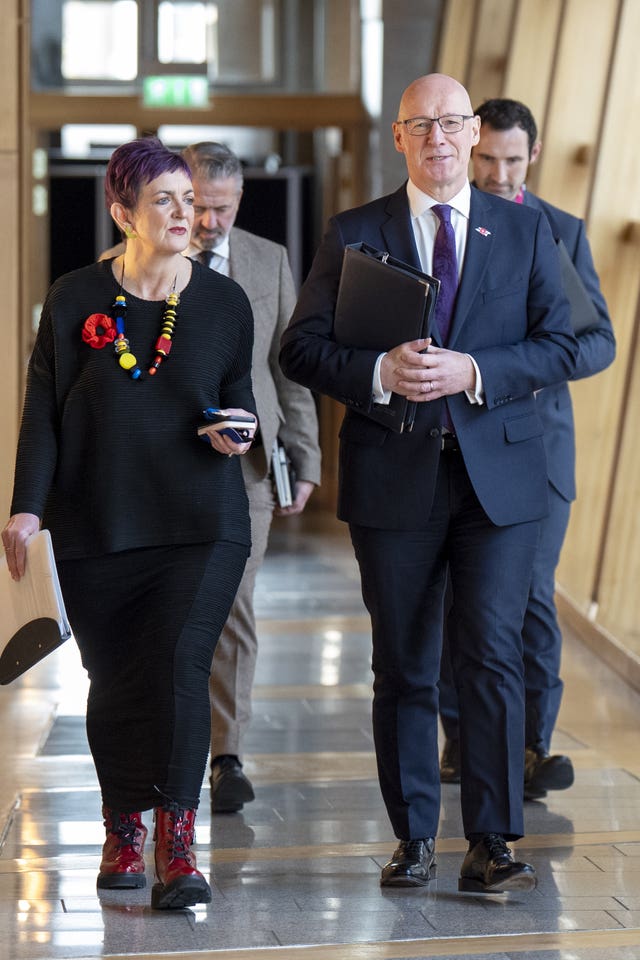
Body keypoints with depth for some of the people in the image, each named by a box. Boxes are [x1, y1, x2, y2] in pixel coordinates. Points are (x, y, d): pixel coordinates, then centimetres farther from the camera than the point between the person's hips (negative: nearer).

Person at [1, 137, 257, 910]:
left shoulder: (224, 302, 3)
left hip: (199, 525, 0)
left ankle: (177, 849, -13)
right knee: (114, 683, 7)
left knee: (180, 666, -15)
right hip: (96, 525, 1)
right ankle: (122, 832, 27)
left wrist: (237, 433, -8)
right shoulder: (74, 300, 1)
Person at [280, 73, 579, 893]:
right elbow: (301, 348, 2)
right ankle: (413, 839, 19)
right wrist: (378, 373, -17)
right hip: (394, 478, 1)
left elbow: (559, 345, 2)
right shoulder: (352, 234, 6)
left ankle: (491, 845, -3)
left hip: (498, 474, 0)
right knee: (402, 665, 8)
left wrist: (473, 372, -14)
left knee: (493, 655, -9)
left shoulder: (526, 231, 8)